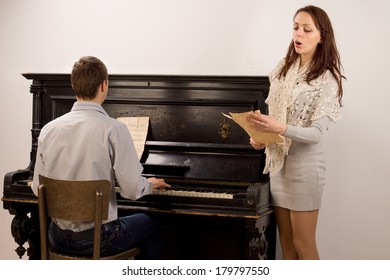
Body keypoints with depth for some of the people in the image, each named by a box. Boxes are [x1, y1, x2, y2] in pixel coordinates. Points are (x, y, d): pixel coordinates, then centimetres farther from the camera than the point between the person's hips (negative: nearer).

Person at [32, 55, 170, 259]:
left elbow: (38, 189, 3)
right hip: (98, 238, -4)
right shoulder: (113, 129, -17)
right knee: (151, 228, 26)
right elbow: (132, 190, -16)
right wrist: (151, 184, 7)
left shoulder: (48, 130, -4)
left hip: (58, 237, 4)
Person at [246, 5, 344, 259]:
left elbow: (316, 134, -19)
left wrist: (280, 129, -34)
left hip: (304, 164, -6)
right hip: (277, 161, 6)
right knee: (286, 242, 14)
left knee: (303, 245, 2)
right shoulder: (284, 68, 7)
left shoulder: (327, 79, -11)